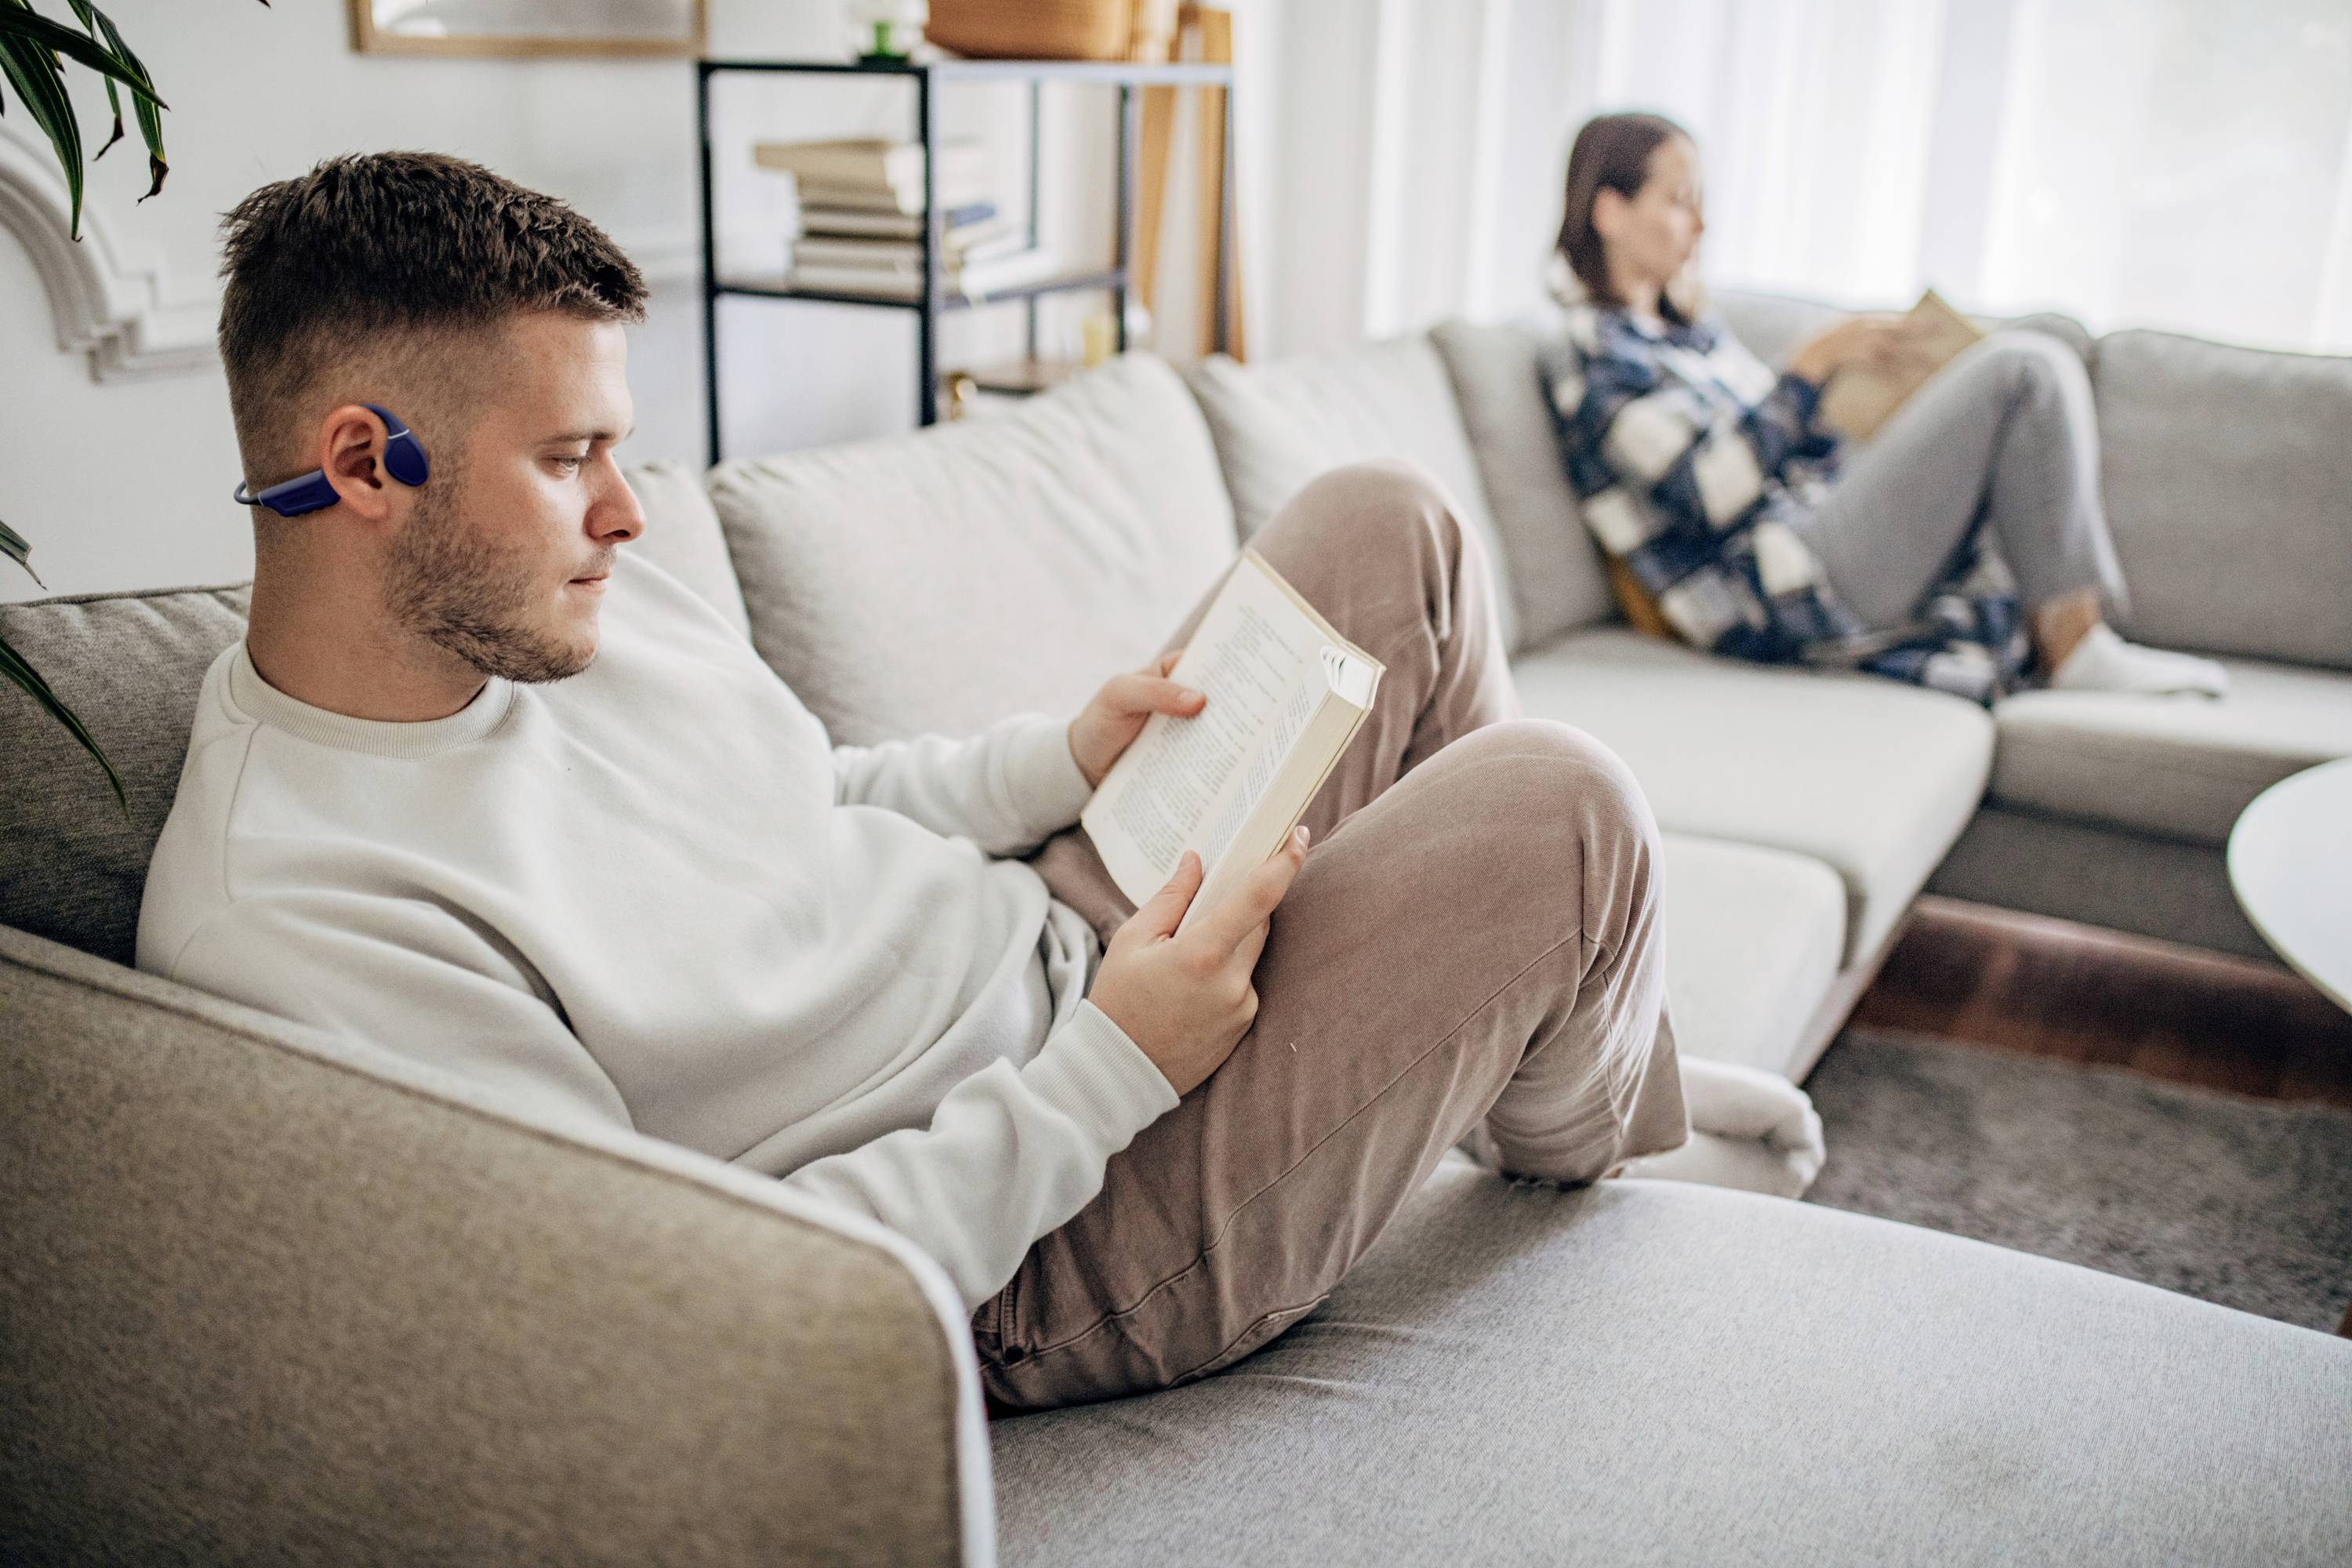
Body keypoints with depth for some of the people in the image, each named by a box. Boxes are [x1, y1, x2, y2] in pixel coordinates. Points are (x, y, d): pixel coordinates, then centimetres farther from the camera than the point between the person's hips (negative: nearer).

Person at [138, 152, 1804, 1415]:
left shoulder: (571, 601, 1)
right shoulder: (286, 917, -25)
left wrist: (1069, 758, 0)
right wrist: (1107, 1076, -26)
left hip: (1070, 924, 9)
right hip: (1046, 1261, -8)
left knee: (1387, 526, 7)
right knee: (1560, 806, -18)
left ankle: (1596, 1043, 23)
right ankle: (1571, 1130, 20)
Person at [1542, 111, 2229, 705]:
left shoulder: (1692, 329, 23)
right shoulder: (1591, 353, -7)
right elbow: (1706, 494, -18)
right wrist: (1812, 364, -15)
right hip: (1795, 596, -10)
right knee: (2025, 368, -13)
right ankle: (2073, 646, -8)